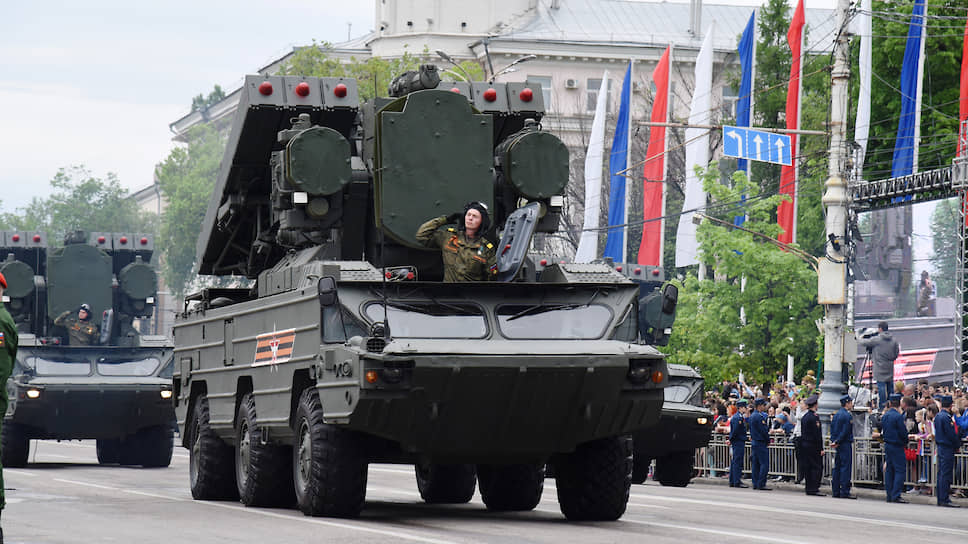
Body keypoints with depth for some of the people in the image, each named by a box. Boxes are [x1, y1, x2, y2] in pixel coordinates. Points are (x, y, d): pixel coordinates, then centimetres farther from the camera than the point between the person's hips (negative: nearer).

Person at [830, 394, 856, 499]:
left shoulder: (836, 414, 14)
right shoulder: (847, 416, -14)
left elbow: (832, 428, 15)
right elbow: (845, 431, -17)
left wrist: (833, 441, 11)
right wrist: (837, 442, -11)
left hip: (838, 445, 9)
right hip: (846, 444, -9)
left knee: (837, 467, 11)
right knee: (846, 467, -7)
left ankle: (836, 491, 13)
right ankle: (845, 492, -9)